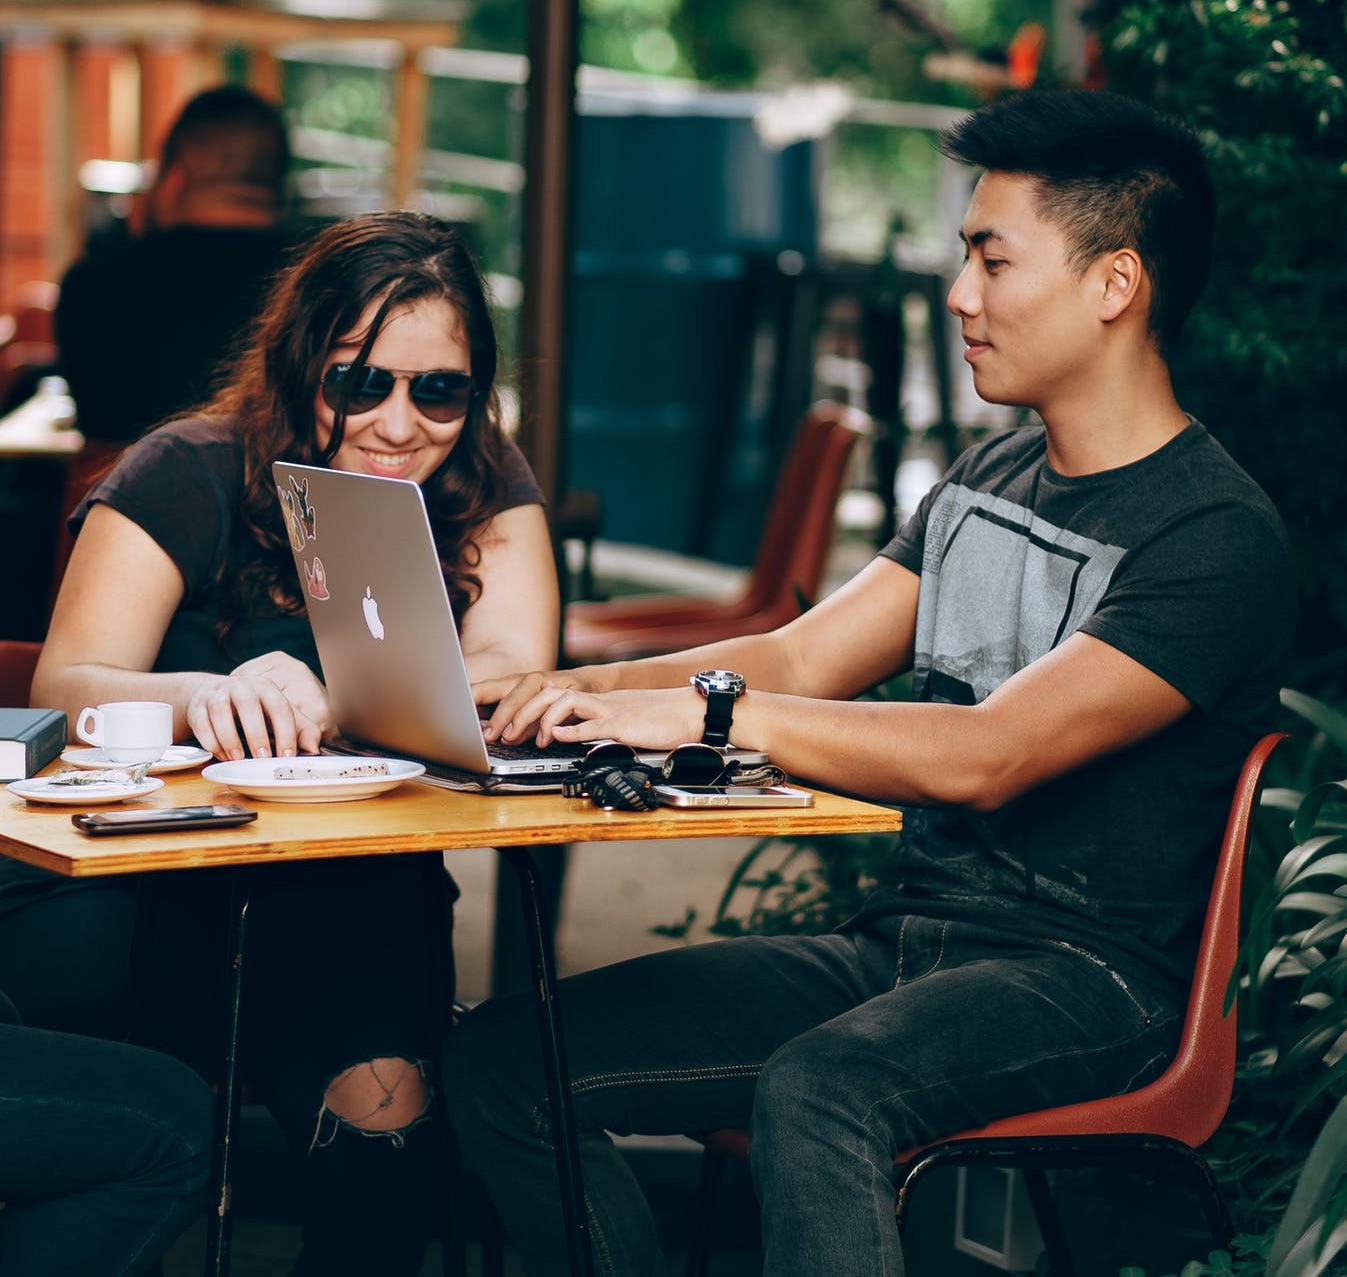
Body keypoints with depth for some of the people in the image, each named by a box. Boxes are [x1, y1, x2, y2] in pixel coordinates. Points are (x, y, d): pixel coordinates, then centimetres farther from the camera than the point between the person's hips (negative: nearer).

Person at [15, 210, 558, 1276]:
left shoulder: (486, 491, 3)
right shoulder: (190, 477, -6)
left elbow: (512, 679, -13)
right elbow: (66, 687, -18)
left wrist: (310, 699, -33)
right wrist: (207, 697, -43)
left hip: (358, 896, 2)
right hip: (143, 890, -2)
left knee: (384, 1100, -28)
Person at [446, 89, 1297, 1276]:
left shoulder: (1219, 540, -13)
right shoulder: (985, 480, 16)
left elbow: (987, 758, -23)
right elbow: (800, 658, 12)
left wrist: (709, 710, -25)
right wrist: (581, 690, -4)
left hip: (1086, 971, -8)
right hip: (901, 941, 8)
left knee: (814, 1092, -39)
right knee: (506, 1056, -8)